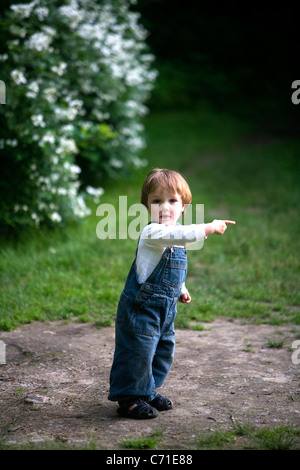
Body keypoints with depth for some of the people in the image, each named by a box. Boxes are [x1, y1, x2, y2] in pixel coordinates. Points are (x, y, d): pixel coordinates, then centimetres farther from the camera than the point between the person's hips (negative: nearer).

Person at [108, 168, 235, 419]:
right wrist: (210, 227, -40)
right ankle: (130, 399, 12)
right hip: (141, 308, -9)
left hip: (165, 309, 9)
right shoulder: (152, 233, -21)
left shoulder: (173, 235, 10)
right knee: (138, 353, -3)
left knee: (163, 352, 17)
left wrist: (181, 289, 21)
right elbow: (180, 235, -40)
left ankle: (148, 392, 33)